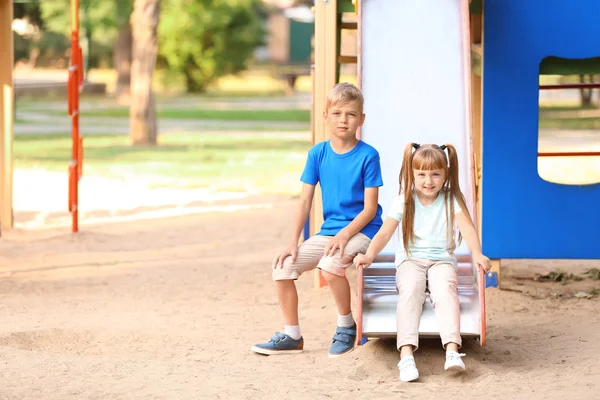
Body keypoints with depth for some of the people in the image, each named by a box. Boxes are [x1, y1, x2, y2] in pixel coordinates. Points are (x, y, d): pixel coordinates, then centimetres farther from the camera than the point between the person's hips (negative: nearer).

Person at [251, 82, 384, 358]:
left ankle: (346, 326, -9)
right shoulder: (318, 153, 2)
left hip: (361, 230, -5)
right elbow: (305, 202, 3)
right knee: (283, 266, -11)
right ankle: (292, 336, 4)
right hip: (328, 231, 5)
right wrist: (293, 242, -7)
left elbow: (370, 208, -11)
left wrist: (343, 235, -23)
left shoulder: (367, 156, -10)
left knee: (330, 265, -33)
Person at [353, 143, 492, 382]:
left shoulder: (451, 200, 1)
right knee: (410, 290, -33)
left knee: (445, 290, -33)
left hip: (442, 259, 0)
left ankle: (452, 351, -48)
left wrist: (477, 254, -35)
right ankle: (406, 355, -46)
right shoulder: (403, 201, 3)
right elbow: (385, 232, -7)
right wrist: (370, 255, -28)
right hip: (411, 259, 0)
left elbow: (467, 228, -15)